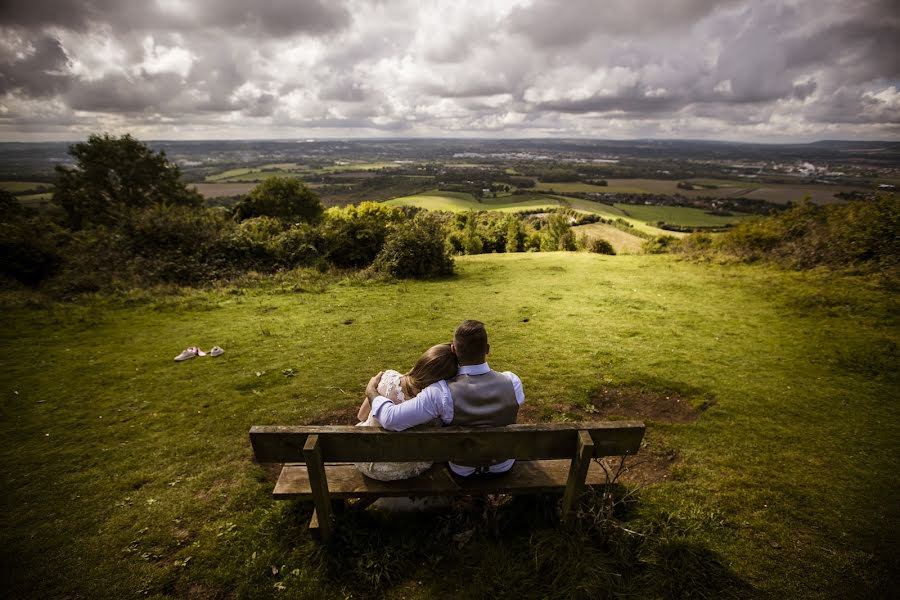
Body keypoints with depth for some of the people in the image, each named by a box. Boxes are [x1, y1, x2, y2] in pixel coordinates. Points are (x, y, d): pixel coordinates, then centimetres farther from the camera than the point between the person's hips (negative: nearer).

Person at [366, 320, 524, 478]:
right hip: (504, 468, 2)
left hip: (462, 471, -1)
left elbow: (391, 419, -36)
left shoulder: (442, 393, -35)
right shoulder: (512, 382, -27)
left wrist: (371, 391, -16)